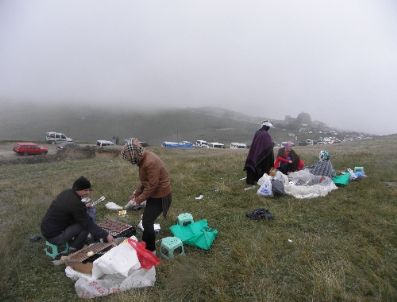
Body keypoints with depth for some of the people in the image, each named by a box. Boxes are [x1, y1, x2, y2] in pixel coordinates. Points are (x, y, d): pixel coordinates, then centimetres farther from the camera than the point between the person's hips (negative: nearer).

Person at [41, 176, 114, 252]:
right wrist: (106, 235, -20)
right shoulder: (76, 204, -27)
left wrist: (84, 207, -2)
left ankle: (71, 243, 21)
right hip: (53, 236, -9)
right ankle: (74, 250, 4)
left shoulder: (67, 192, 0)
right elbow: (88, 224, -24)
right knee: (85, 225, -15)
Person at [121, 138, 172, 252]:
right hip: (153, 194, 9)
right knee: (146, 220, 19)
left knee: (147, 222, -1)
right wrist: (136, 193, 8)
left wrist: (139, 199, -15)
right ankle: (144, 244, 38)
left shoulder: (150, 162, -30)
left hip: (160, 196, -9)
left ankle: (150, 249, 17)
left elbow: (152, 185, -26)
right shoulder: (144, 158, 2)